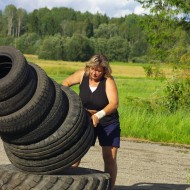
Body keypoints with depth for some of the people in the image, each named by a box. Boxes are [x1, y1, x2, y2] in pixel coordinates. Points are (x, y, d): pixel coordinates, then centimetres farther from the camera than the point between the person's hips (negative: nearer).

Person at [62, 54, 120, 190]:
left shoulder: (108, 81, -20)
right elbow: (66, 83, 7)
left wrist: (99, 115, -48)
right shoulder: (82, 75, -9)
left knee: (110, 158, -5)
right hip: (85, 121, 3)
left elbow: (114, 103, -32)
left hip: (108, 123, -2)